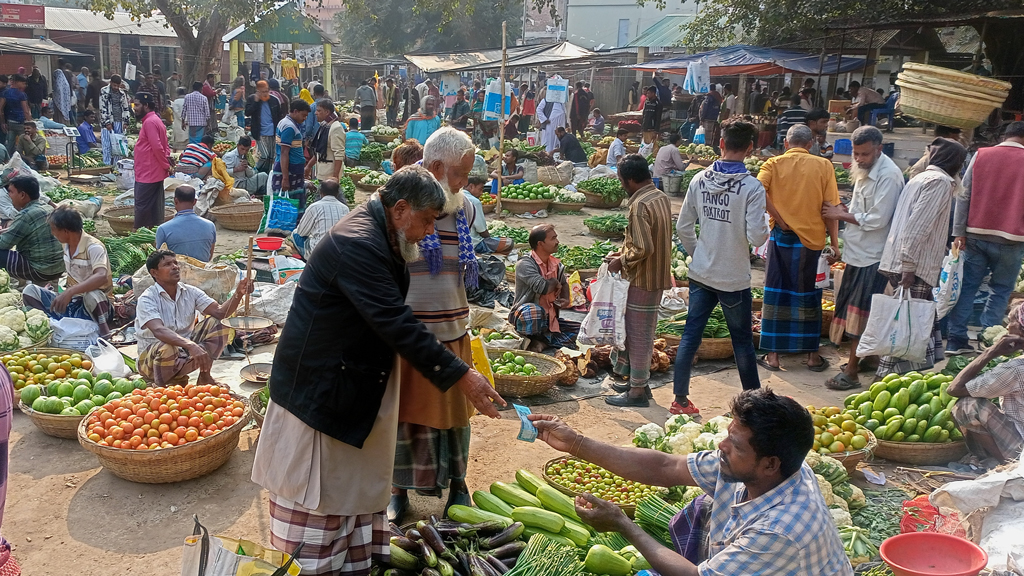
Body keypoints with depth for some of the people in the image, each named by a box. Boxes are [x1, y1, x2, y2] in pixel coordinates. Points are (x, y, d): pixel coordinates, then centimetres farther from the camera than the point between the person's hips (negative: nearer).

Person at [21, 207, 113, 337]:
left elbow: (101, 277, -37)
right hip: (70, 303, 8)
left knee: (92, 295, -40)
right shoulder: (66, 245, 4)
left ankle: (105, 335, -23)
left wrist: (70, 292, -45)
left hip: (93, 305, -7)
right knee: (30, 291, -6)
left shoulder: (93, 247, -19)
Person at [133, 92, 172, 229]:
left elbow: (157, 147, -22)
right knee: (155, 206, 11)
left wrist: (166, 165, -15)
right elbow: (164, 146, 19)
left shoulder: (149, 122, -16)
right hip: (155, 173, 10)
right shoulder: (155, 120, 17)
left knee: (142, 205, -5)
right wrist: (167, 163, 8)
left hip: (147, 174, -10)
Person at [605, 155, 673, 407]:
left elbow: (643, 249, -27)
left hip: (642, 280, -9)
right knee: (642, 333, 19)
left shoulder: (640, 205, -22)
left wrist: (621, 262, -12)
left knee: (638, 334, 1)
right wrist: (624, 253, 13)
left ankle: (637, 391, 10)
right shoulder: (661, 198, 7)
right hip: (657, 276, 9)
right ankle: (639, 380, 31)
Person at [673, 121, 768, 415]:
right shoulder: (752, 187, -17)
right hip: (734, 279, -3)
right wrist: (766, 229, 2)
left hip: (701, 274, 4)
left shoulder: (700, 180, -3)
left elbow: (683, 227, 2)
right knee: (742, 340, 12)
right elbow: (756, 237, -21)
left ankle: (680, 399, 15)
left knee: (690, 335, 10)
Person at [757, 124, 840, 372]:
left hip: (781, 237, 0)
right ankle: (812, 356, 18)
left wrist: (779, 218, -12)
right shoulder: (823, 166, 1)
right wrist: (835, 244, 3)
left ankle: (773, 355, 11)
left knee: (776, 293, 8)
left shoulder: (774, 164, 0)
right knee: (809, 295, 10)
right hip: (812, 238, 0)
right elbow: (830, 208, -2)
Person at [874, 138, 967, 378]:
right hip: (916, 266, -9)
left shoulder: (920, 178, 19)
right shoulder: (940, 181, -9)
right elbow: (918, 227, -20)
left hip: (908, 264, 9)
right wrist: (909, 266, -22)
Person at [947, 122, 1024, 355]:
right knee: (1000, 290, 8)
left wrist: (959, 232, 2)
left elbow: (964, 196, 1)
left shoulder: (981, 156, 3)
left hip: (977, 234, 2)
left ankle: (956, 340, 7)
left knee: (967, 286, 7)